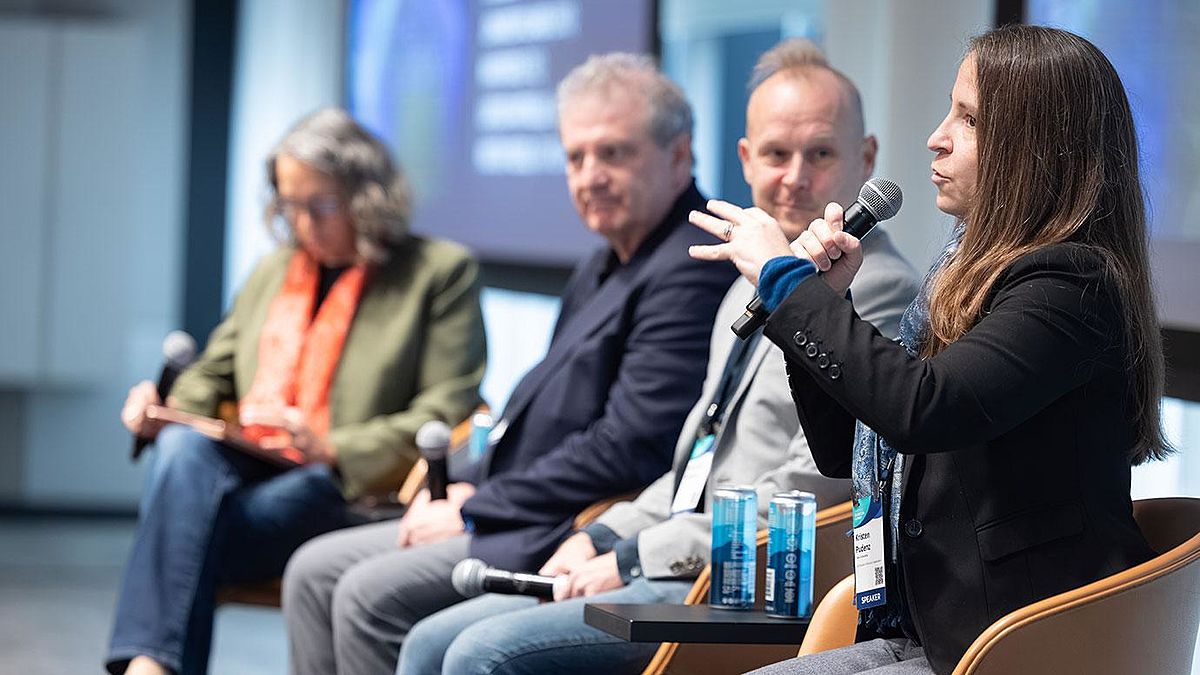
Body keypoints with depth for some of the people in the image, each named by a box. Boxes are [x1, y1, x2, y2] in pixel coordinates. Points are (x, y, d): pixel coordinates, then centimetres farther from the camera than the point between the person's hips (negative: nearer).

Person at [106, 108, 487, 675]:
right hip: (246, 474, 5)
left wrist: (331, 450, -17)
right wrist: (166, 406, 5)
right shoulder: (272, 272, 25)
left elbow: (446, 413, -4)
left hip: (352, 494, -5)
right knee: (184, 445, -32)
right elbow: (214, 374, 30)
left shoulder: (440, 271, 5)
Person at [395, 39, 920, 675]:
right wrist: (599, 539, 9)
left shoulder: (879, 293, -12)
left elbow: (802, 492, -19)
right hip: (671, 569, 10)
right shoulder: (756, 288, 19)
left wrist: (633, 559, -13)